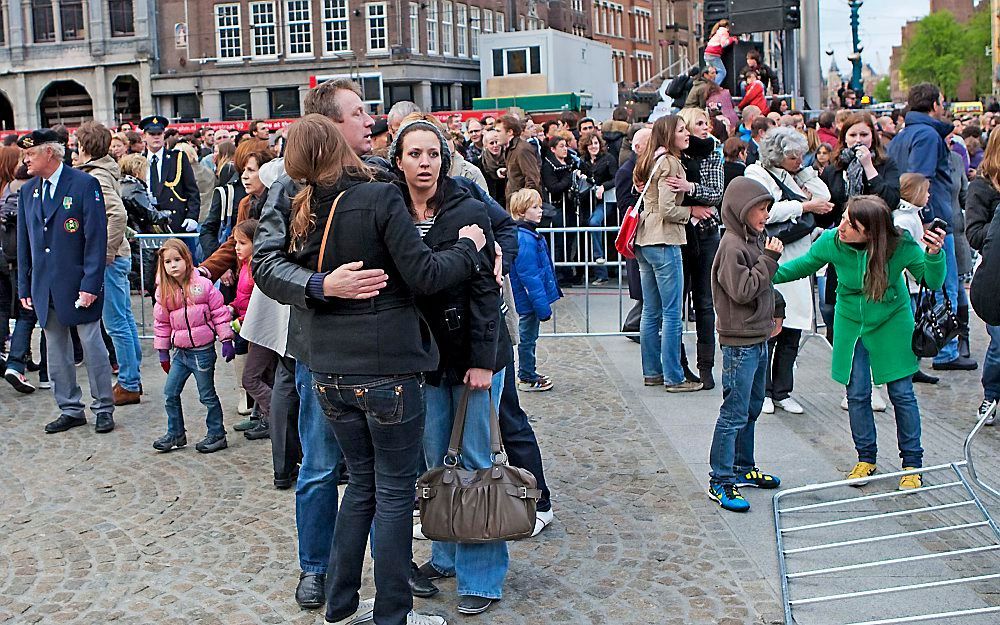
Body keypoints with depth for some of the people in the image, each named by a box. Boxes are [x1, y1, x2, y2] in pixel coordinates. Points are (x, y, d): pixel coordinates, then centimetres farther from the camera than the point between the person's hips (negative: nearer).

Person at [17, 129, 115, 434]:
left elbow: (96, 238, -11)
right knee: (56, 352, 10)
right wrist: (24, 287, 10)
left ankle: (104, 409, 14)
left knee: (93, 346, 2)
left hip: (78, 284, -6)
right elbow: (23, 243, 15)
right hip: (44, 288, 6)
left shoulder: (85, 185, -8)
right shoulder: (27, 192, 11)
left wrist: (90, 284, -16)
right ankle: (70, 410, 21)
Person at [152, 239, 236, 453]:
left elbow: (219, 312, -6)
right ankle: (175, 434, 22)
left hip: (203, 351, -5)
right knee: (170, 393, 7)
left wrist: (226, 340, -7)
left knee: (207, 396, 4)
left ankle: (217, 435, 16)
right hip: (181, 352, 5)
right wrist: (163, 352, 12)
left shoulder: (203, 285, -9)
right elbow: (161, 323, 11)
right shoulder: (164, 292, 3)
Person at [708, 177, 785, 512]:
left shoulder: (754, 240, 12)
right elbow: (742, 290, -24)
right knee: (734, 413, -5)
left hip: (759, 338, 10)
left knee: (752, 408, 18)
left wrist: (775, 310, 20)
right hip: (740, 342, -10)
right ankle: (721, 482, 1)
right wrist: (769, 258, -20)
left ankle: (744, 468, 31)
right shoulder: (732, 246, -17)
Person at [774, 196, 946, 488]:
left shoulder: (901, 246, -26)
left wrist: (934, 255, -35)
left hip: (892, 323, -2)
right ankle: (866, 458, 24)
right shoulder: (831, 241, -21)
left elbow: (932, 282, -16)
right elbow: (804, 265, -2)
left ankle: (912, 463, 18)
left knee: (902, 392, 2)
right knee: (857, 393, 5)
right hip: (851, 323, 2)